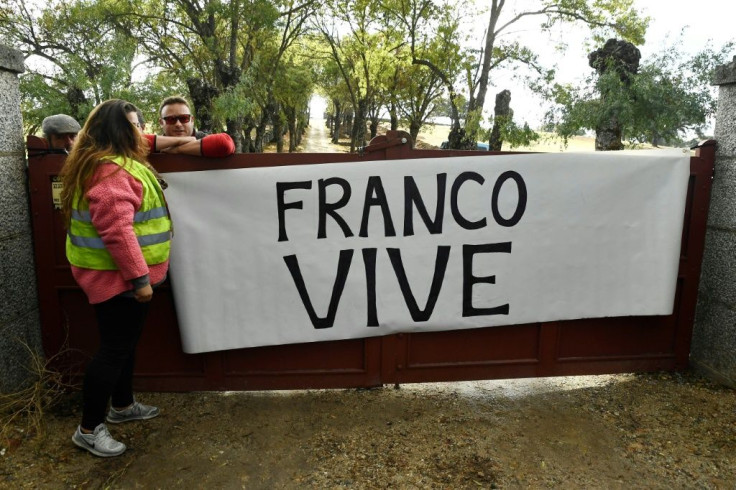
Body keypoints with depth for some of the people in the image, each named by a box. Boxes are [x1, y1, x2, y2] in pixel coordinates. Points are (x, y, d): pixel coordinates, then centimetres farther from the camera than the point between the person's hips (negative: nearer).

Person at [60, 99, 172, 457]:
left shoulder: (118, 164, 14)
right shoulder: (109, 170, -21)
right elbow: (117, 230, -28)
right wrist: (139, 277, -27)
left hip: (124, 274, 11)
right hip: (117, 277, -11)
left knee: (125, 342, 20)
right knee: (114, 348, -1)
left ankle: (122, 405, 37)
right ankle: (89, 429, 13)